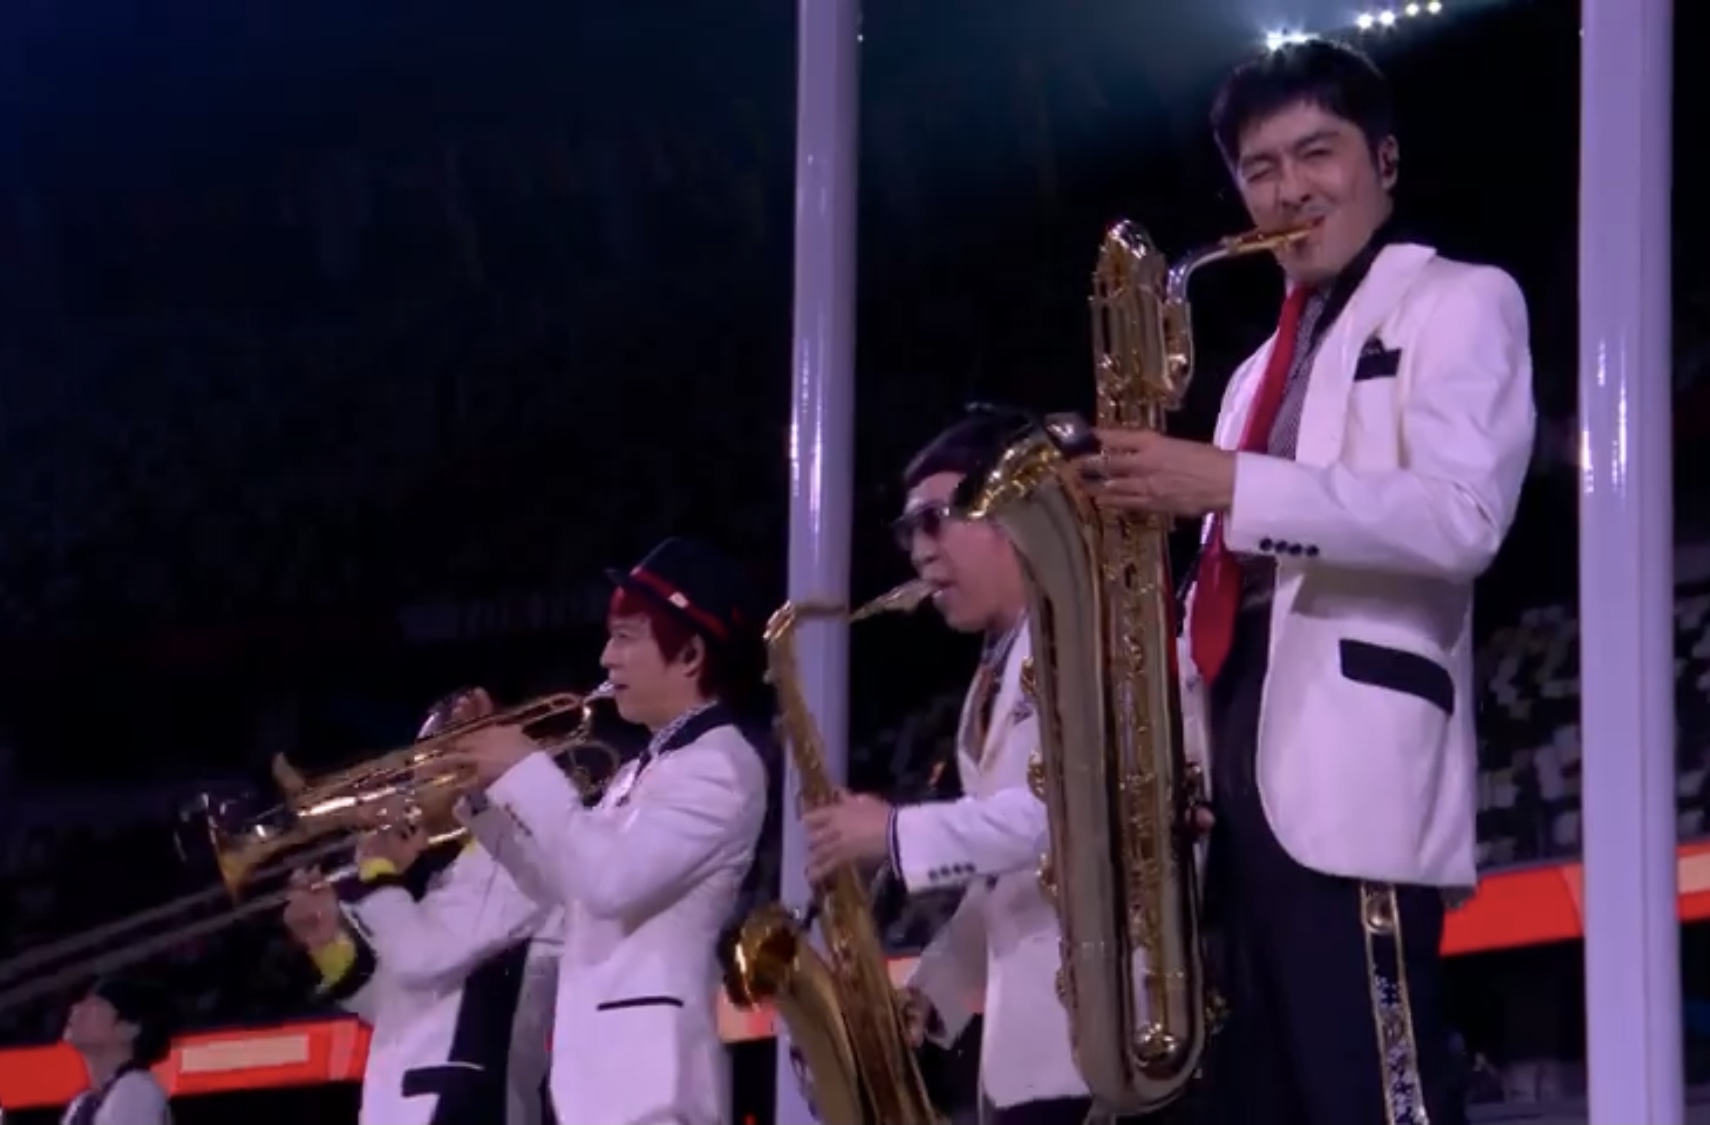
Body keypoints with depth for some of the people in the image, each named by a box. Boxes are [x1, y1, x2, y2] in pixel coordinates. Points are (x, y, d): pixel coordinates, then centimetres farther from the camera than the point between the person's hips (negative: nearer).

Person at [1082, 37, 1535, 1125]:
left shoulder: (1458, 302, 5)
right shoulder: (1265, 368, 29)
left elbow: (1464, 516, -13)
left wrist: (1232, 487, -19)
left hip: (1355, 778, -8)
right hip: (1244, 784, 9)